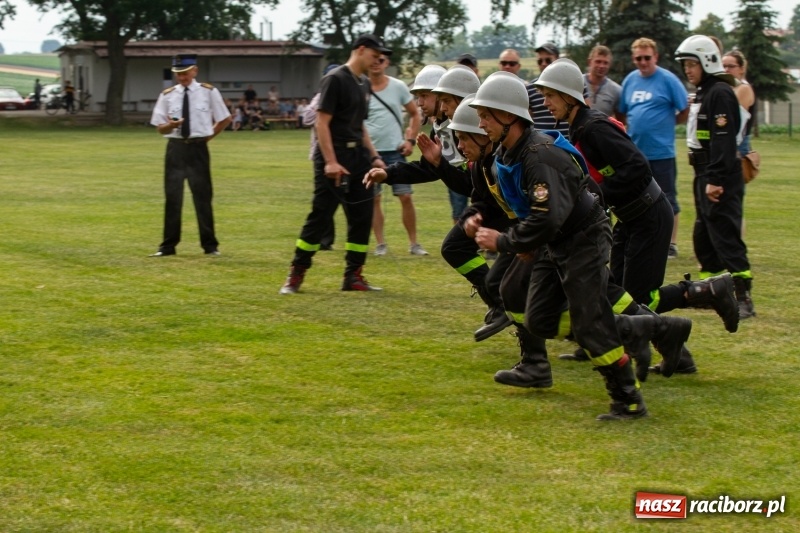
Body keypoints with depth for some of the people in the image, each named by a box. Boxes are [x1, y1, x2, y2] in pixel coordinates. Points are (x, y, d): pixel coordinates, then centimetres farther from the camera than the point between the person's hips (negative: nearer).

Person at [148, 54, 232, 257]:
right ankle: (168, 246, 11)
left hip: (198, 148, -1)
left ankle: (210, 245, 13)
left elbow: (225, 119, 9)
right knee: (173, 197, 3)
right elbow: (160, 127, 4)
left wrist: (209, 135, 4)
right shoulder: (167, 95, 4)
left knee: (202, 197, 4)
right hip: (175, 148, 1)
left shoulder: (209, 92, 0)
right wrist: (171, 125, -17)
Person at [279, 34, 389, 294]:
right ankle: (296, 275, 4)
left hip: (358, 157, 8)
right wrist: (331, 161, -22)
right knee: (320, 216, -5)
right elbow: (322, 122, -15)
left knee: (362, 217, 5)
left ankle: (353, 276, 12)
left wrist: (374, 156, 15)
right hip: (334, 158, -8)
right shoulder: (335, 79, -10)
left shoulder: (364, 84, 16)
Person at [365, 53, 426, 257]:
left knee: (406, 196, -2)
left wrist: (411, 140, -1)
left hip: (395, 151, 0)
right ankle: (380, 243, 13)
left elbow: (415, 114, 10)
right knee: (374, 199, 4)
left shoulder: (398, 87, 2)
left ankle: (413, 243, 7)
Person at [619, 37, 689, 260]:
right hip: (635, 152, 6)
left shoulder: (667, 80, -7)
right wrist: (634, 128, 5)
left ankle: (671, 244, 9)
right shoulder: (630, 80, 9)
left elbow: (686, 111, -5)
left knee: (667, 199, 2)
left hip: (661, 152, -6)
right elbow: (622, 114, 18)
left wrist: (665, 123, -2)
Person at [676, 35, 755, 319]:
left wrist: (715, 179, -26)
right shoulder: (703, 93, 17)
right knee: (704, 236, 15)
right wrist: (704, 178, 18)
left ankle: (743, 297, -13)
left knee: (725, 235, -12)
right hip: (705, 174, 11)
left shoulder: (720, 93, -15)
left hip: (721, 178, -11)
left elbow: (724, 140, -22)